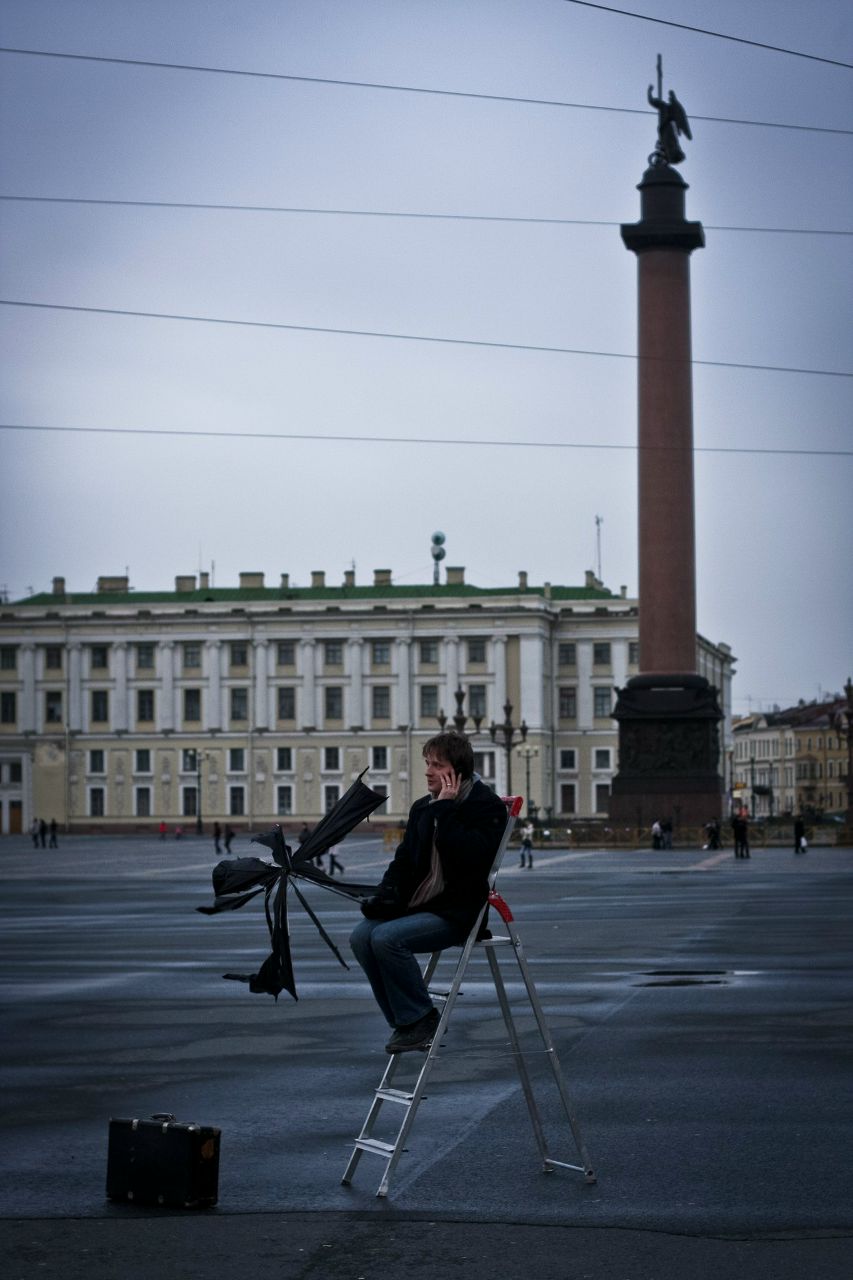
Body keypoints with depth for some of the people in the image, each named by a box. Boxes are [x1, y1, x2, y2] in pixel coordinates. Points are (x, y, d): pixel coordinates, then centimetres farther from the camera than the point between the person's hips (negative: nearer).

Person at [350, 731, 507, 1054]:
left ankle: (420, 1021, -11)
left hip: (456, 912, -8)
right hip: (418, 905, 8)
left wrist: (446, 809, -18)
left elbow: (468, 856, -23)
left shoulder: (487, 806, -8)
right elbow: (404, 860, 17)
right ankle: (404, 1023, -5)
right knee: (361, 936, -16)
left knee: (386, 938, -28)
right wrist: (386, 896, -3)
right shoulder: (422, 807, 16)